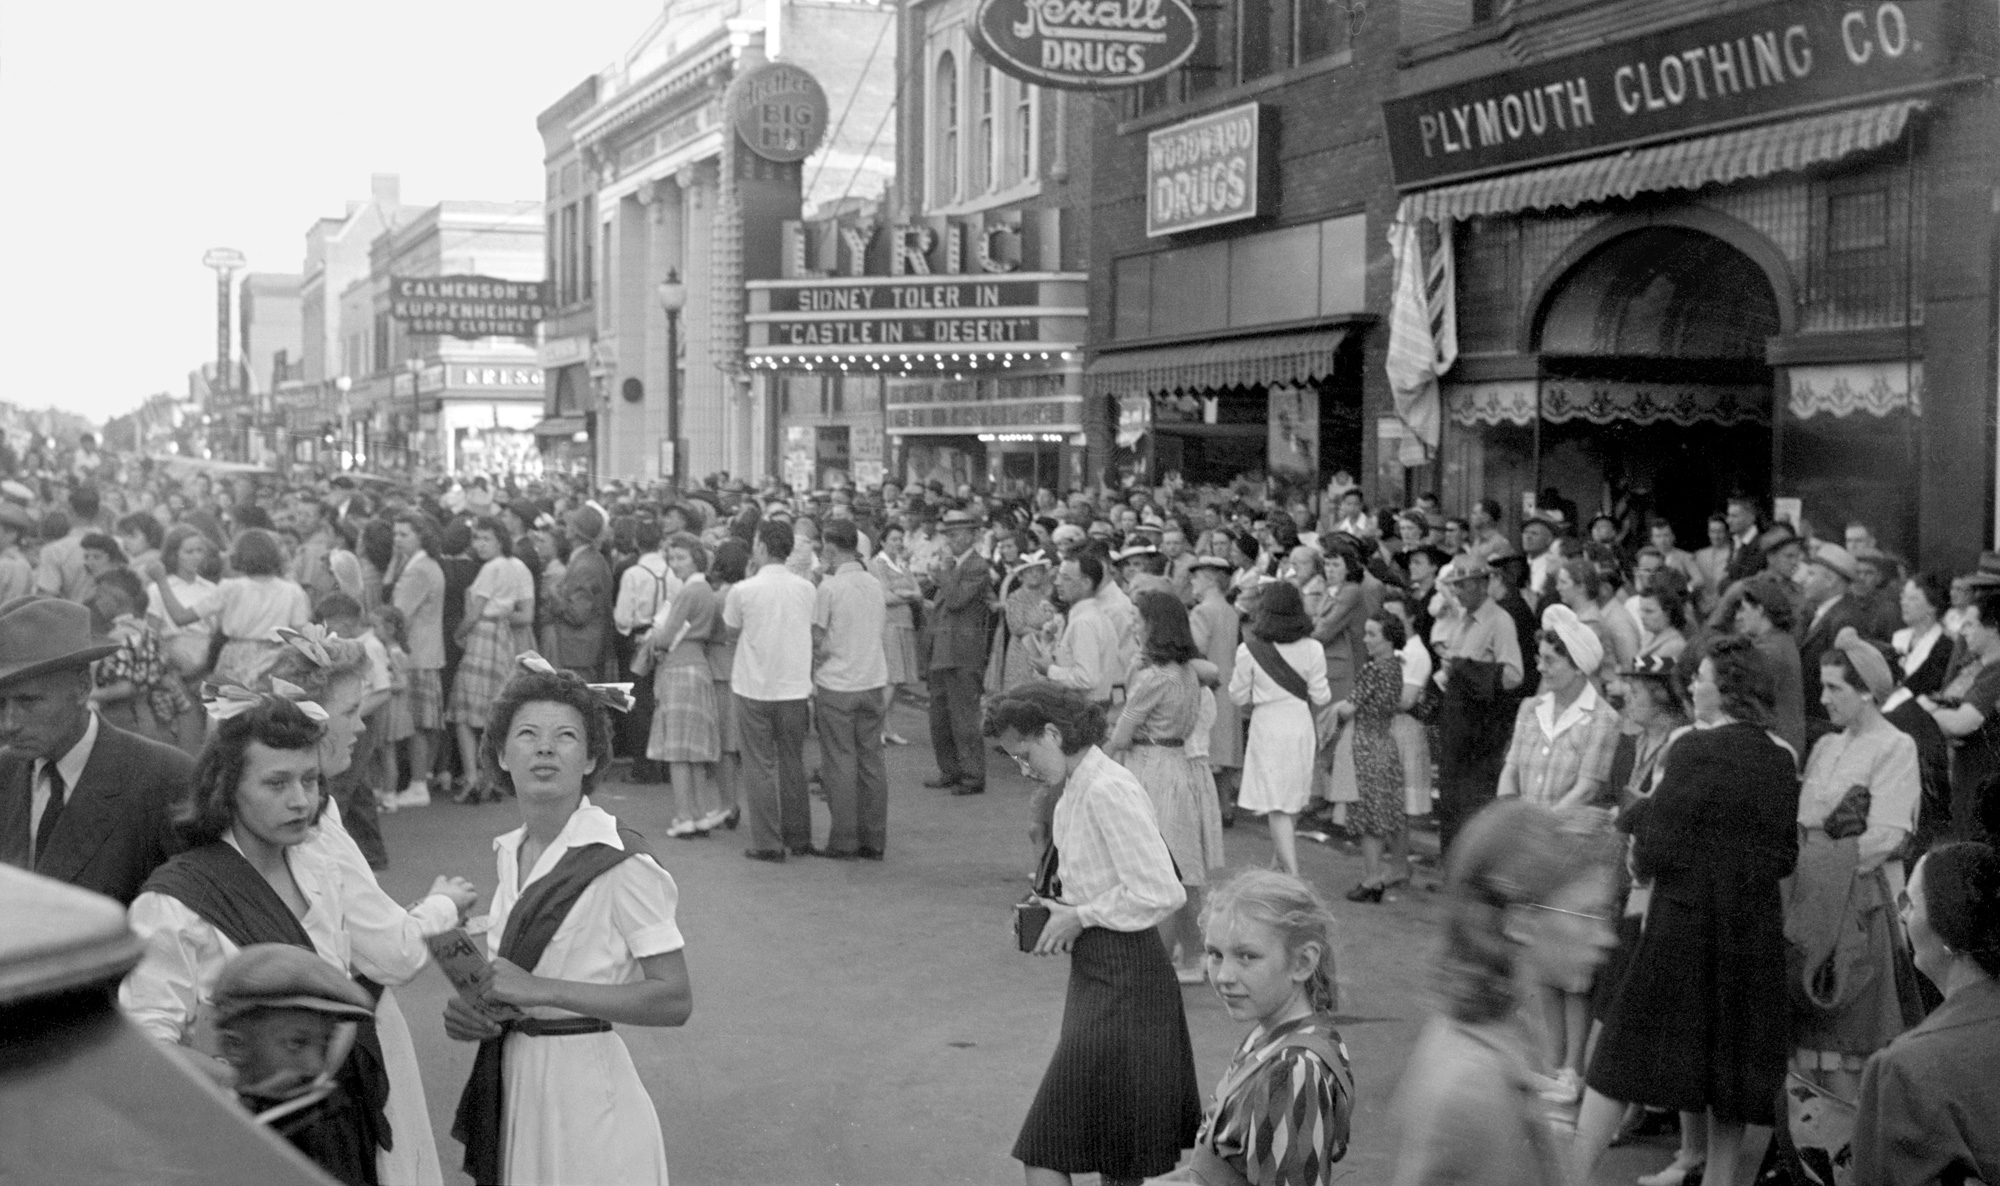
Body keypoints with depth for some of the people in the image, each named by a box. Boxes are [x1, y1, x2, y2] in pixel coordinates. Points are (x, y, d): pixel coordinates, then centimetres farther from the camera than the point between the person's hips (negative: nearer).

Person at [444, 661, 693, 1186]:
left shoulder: (621, 863, -16)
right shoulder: (509, 852, 7)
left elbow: (675, 999, -20)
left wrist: (541, 989, -23)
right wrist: (472, 1010, -1)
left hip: (584, 1088, -7)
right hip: (512, 1084, 7)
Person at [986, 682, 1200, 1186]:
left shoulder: (1108, 791, -21)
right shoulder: (1074, 790, 9)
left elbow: (1159, 893, -24)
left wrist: (1080, 916, -16)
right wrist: (1051, 909, 5)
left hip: (1122, 984, -10)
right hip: (1097, 974, 10)